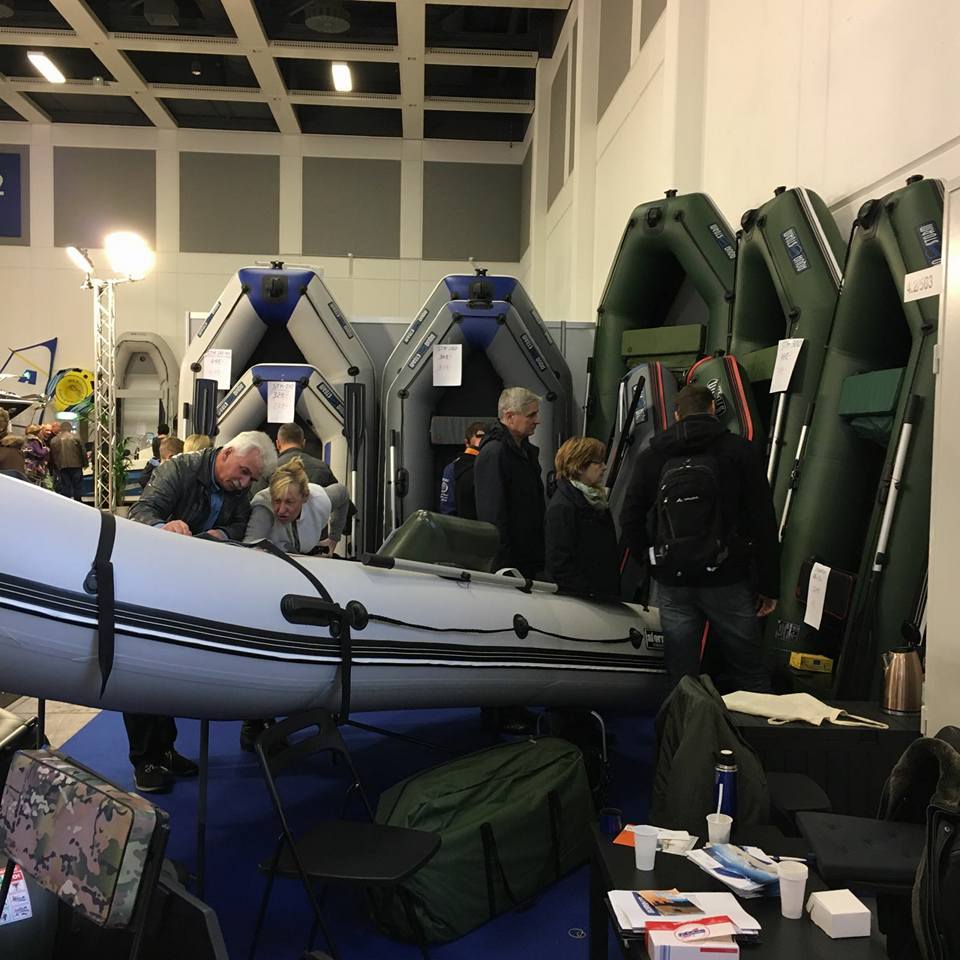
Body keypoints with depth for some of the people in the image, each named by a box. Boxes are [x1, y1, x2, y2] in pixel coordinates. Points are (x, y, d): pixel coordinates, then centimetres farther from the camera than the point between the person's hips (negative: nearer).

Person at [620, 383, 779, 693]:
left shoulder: (652, 456, 7)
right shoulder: (741, 451, -1)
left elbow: (630, 521, 4)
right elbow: (763, 524, -4)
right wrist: (769, 585, 1)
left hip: (672, 583, 2)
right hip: (727, 581, -2)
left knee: (681, 679, 9)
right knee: (752, 678, 7)